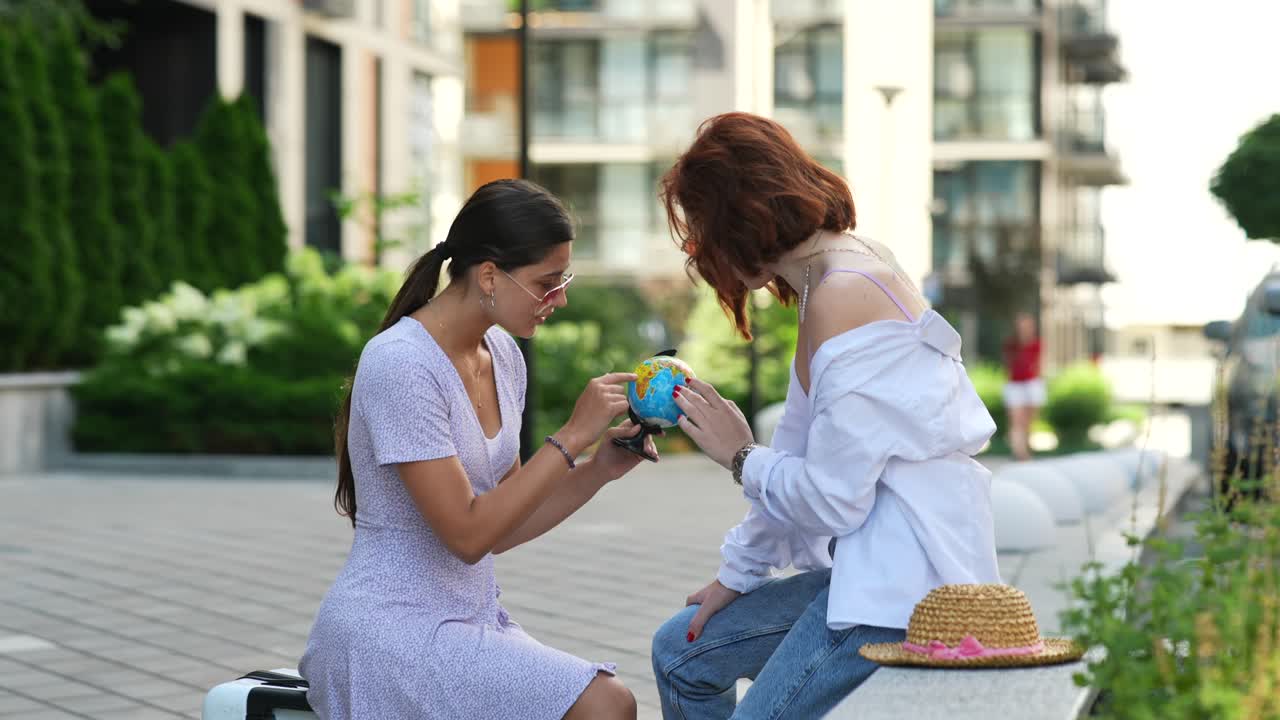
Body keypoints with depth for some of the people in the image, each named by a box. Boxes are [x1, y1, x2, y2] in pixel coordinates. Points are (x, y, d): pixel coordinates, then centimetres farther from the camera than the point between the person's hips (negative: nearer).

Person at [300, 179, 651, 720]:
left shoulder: (502, 355, 8)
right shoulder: (401, 364, -17)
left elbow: (500, 530, 11)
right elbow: (468, 535, -19)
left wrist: (601, 468, -2)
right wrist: (571, 437, -17)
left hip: (469, 621, 8)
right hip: (392, 629, -8)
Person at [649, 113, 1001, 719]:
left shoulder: (841, 298, -20)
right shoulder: (844, 265, 12)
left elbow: (833, 499, -20)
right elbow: (804, 453, 18)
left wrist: (740, 457, -2)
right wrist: (738, 573, 19)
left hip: (904, 573, -11)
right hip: (873, 559, 11)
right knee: (682, 653, 16)